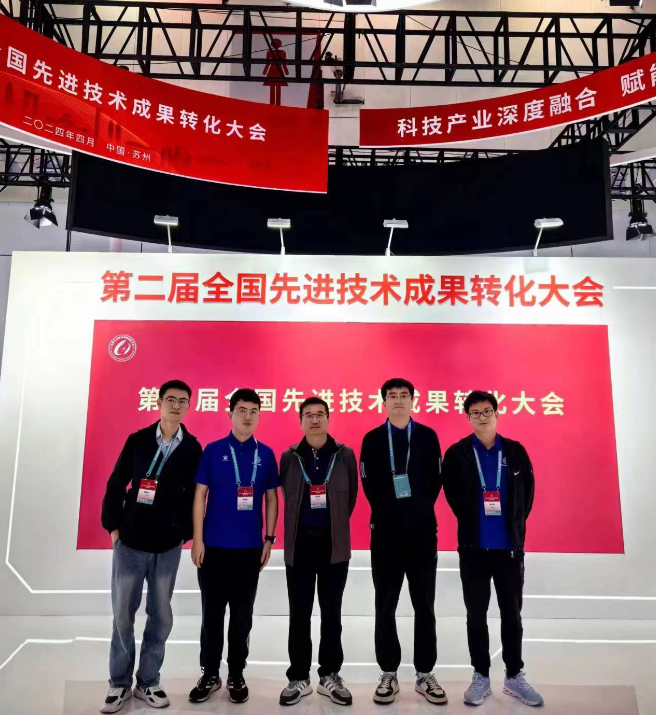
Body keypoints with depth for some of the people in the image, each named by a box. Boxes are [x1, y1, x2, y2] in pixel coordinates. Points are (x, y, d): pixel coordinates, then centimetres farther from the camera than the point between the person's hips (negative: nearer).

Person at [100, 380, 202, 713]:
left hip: (168, 546, 0)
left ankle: (148, 681, 26)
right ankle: (120, 683, 26)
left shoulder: (193, 448, 0)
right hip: (130, 541, 0)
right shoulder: (137, 440, 0)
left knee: (161, 615, 9)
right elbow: (116, 484, 3)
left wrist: (186, 532, -2)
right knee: (123, 613, 8)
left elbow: (195, 494, 2)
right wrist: (113, 525, -1)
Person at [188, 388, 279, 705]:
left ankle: (236, 675, 27)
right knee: (212, 613, 9)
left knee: (242, 615, 11)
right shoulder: (213, 451, -2)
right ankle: (209, 674, 26)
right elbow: (199, 495, -2)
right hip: (214, 545, -1)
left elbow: (272, 498, 7)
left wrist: (269, 539, 2)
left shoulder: (265, 454, 3)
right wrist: (197, 539, -7)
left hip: (250, 547, 1)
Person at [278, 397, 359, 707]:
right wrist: (299, 524, 7)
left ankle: (330, 676, 24)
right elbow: (287, 496, 6)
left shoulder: (345, 455, 0)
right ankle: (299, 678, 22)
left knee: (331, 613, 10)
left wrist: (336, 523, 8)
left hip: (334, 543, 0)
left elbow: (350, 496, 5)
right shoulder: (289, 457, 1)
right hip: (300, 542, 0)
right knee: (299, 614, 8)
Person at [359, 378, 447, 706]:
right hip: (386, 530, 0)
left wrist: (420, 509, -5)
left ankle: (425, 675, 21)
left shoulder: (427, 436, 5)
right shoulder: (372, 439, 3)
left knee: (424, 606, 8)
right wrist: (387, 513, -5)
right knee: (385, 607, 8)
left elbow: (435, 480, 2)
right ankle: (388, 675, 21)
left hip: (422, 530, 0)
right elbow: (369, 485, 0)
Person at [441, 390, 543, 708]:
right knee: (476, 615, 9)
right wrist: (473, 522, 2)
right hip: (474, 546, -1)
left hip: (510, 545, 2)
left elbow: (527, 491, 6)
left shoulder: (515, 451, 2)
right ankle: (481, 677, 24)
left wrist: (515, 524, 0)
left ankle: (514, 677, 28)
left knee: (512, 614, 13)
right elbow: (453, 496, 3)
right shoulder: (456, 454, -3)